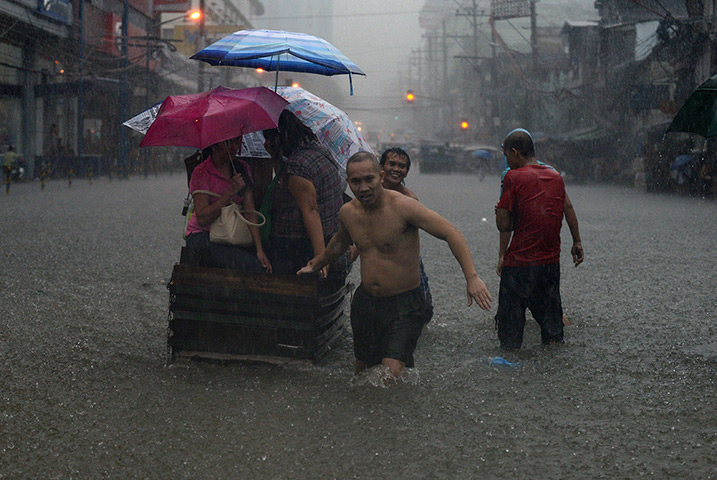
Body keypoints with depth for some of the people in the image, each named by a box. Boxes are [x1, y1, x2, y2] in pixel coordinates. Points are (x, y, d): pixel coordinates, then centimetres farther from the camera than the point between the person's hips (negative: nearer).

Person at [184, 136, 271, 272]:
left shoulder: (242, 168, 6)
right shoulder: (201, 173, -9)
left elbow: (250, 211, -1)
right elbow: (202, 219, -19)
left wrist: (259, 250, -11)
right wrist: (231, 192, -23)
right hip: (202, 239, -5)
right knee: (252, 266, -25)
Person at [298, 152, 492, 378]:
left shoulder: (402, 207, -19)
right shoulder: (348, 213, 1)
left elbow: (451, 233, -22)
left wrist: (472, 277, -31)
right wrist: (316, 265, 41)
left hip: (404, 302, -6)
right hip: (365, 301, 6)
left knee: (391, 372, -19)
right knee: (362, 368, 13)